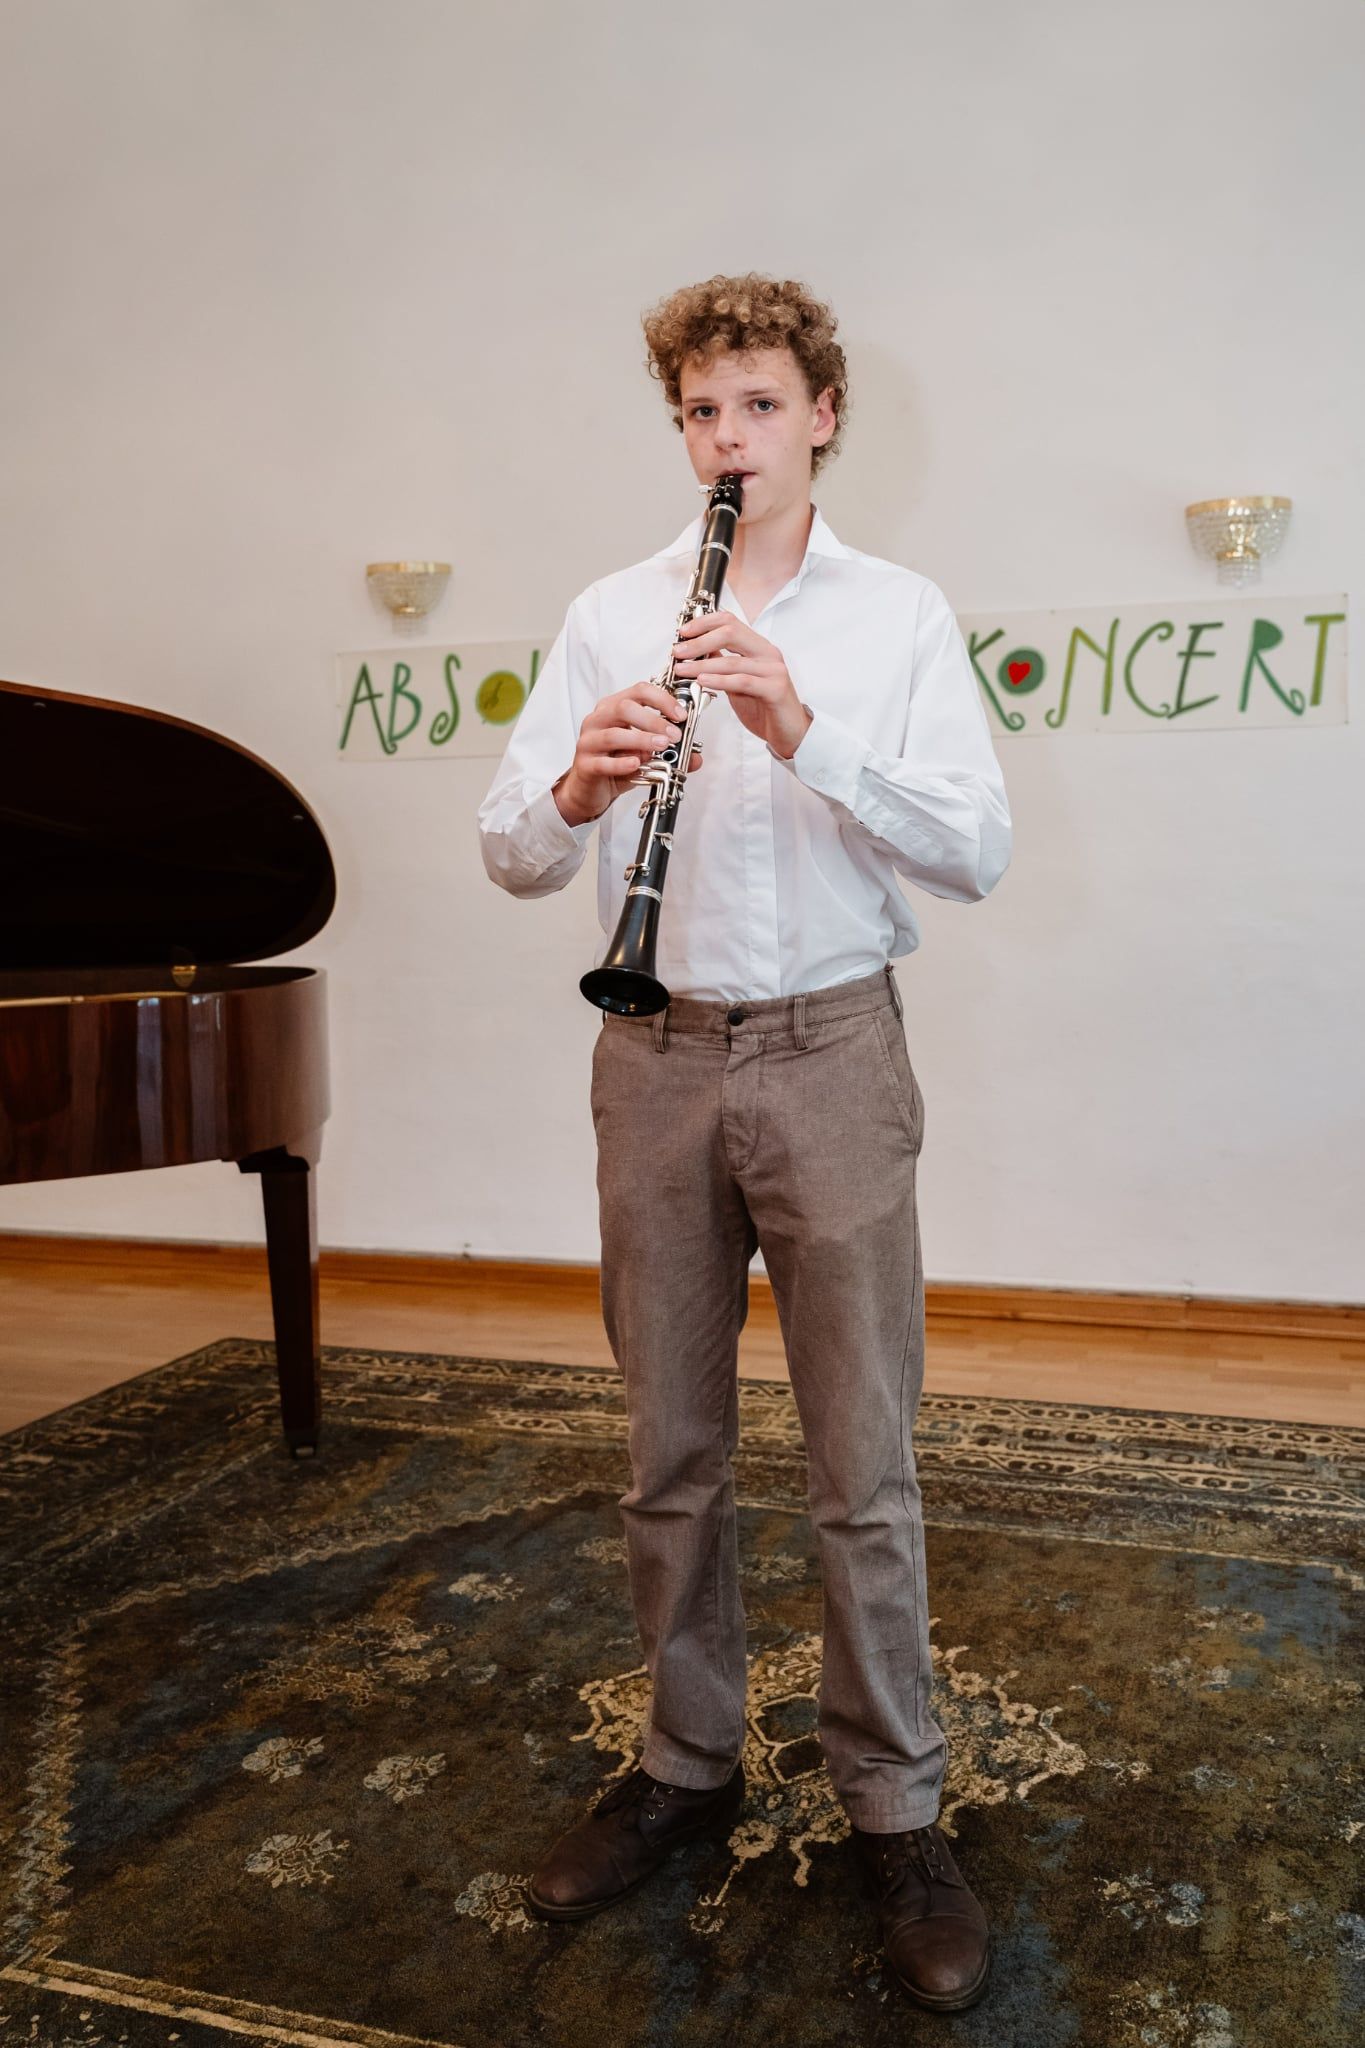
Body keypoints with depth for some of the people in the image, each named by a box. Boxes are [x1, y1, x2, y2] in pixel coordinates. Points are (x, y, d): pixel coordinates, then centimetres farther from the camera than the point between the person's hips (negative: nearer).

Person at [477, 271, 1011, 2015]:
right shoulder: (608, 617, 9)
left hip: (830, 1056, -2)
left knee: (864, 1468, 4)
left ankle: (894, 1808, 23)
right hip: (656, 1064, 3)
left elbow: (978, 853, -8)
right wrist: (577, 786, -22)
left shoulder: (900, 615, 3)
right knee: (669, 1455, 13)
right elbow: (505, 855, 1)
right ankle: (685, 1766, 33)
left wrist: (806, 731, -21)